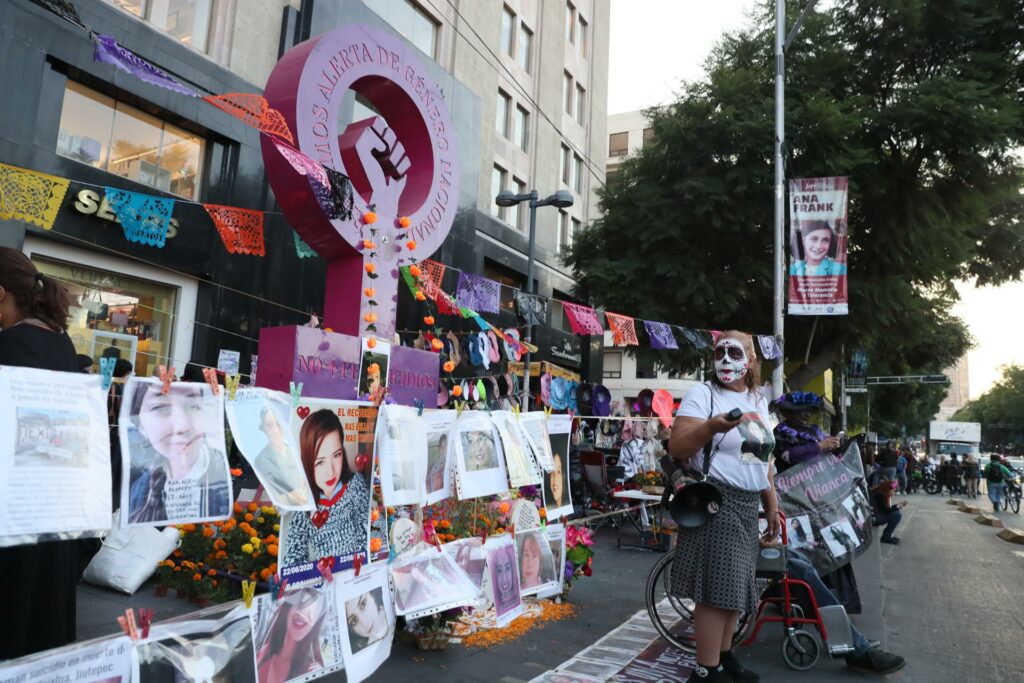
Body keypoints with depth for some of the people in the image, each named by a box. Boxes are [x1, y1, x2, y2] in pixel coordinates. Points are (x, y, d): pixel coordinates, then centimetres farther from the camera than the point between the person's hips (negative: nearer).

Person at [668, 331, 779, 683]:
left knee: (734, 585, 14)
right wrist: (712, 426, -31)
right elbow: (676, 448, -16)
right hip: (715, 501, -7)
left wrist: (772, 504, 21)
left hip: (747, 505, 7)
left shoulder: (758, 400, 15)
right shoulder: (702, 394, -8)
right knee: (716, 588, -6)